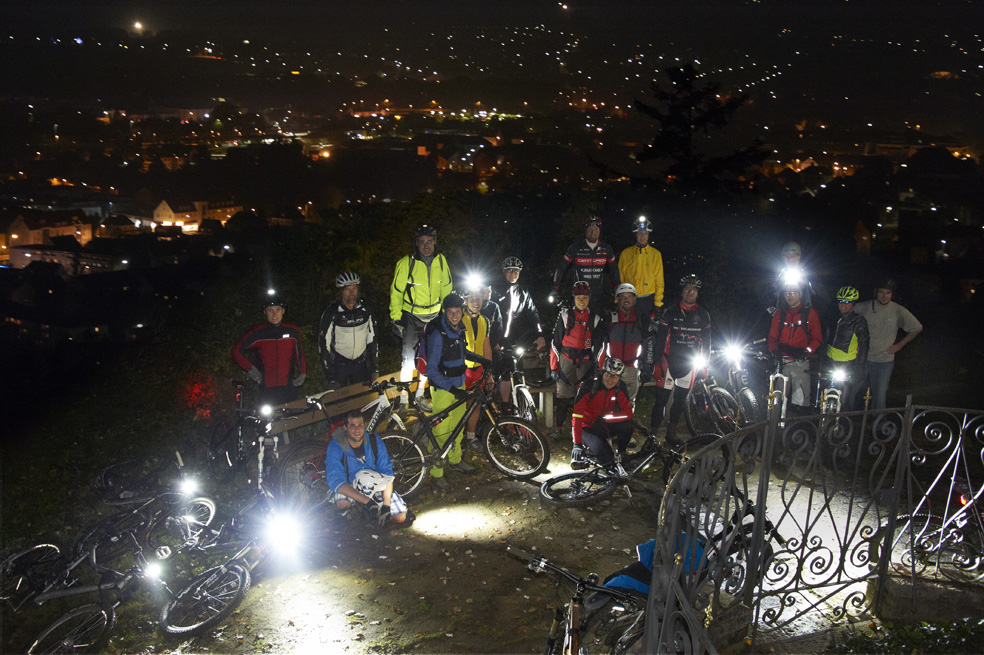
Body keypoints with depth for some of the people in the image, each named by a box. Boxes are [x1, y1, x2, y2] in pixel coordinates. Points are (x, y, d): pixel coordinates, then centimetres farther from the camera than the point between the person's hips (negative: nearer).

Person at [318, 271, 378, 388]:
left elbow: (372, 339, 6)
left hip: (360, 364, 3)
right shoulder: (332, 313, -13)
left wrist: (375, 368, 2)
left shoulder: (365, 310, -1)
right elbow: (324, 345, -11)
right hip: (338, 365, -3)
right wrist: (330, 377, -14)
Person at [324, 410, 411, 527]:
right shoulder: (335, 447, -21)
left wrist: (386, 505, -24)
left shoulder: (375, 441, -12)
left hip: (375, 486, 1)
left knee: (400, 517, -17)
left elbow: (387, 474, -11)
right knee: (342, 503, -37)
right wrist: (367, 501, -39)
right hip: (349, 486, -1)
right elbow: (335, 481, -29)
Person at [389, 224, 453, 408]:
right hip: (411, 315, -3)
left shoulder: (441, 261, -4)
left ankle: (420, 394, 23)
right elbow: (396, 292, -8)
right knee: (409, 356, -6)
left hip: (434, 316, 3)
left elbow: (446, 289, 10)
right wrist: (396, 319, -10)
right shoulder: (406, 263, -15)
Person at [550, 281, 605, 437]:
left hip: (585, 362, 1)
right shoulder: (565, 315, 3)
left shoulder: (595, 319, 8)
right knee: (563, 397, -1)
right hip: (566, 361, -1)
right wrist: (554, 367, -1)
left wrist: (596, 366, 1)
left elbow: (599, 345, 9)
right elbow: (556, 342, 2)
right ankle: (558, 428, 9)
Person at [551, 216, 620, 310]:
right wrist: (555, 289, -2)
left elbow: (613, 269, 18)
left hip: (598, 297, 2)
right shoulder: (576, 248, -2)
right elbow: (561, 268, 3)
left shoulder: (606, 249, 5)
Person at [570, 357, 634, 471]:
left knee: (628, 424, -25)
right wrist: (577, 444, -34)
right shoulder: (588, 386, -22)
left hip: (605, 426, 5)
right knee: (606, 458, -32)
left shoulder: (619, 388, -8)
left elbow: (628, 412, -13)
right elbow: (576, 415, -27)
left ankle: (621, 456, -5)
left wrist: (609, 417, -32)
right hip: (588, 428, -5)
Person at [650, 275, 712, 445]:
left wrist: (704, 364, 9)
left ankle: (671, 434, 22)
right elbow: (660, 338, -2)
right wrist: (657, 362, -7)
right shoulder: (670, 312, -2)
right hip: (669, 362, -3)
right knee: (662, 398, -5)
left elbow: (706, 341, 12)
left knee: (680, 400, 9)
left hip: (690, 364, 3)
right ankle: (652, 433, 3)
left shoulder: (703, 315, 6)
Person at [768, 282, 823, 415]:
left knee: (800, 401, -9)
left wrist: (807, 351, -15)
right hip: (781, 362, 3)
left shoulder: (810, 313, 5)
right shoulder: (779, 314, 15)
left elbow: (817, 338, 3)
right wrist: (774, 350, -4)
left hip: (800, 361, -3)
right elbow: (772, 336, 16)